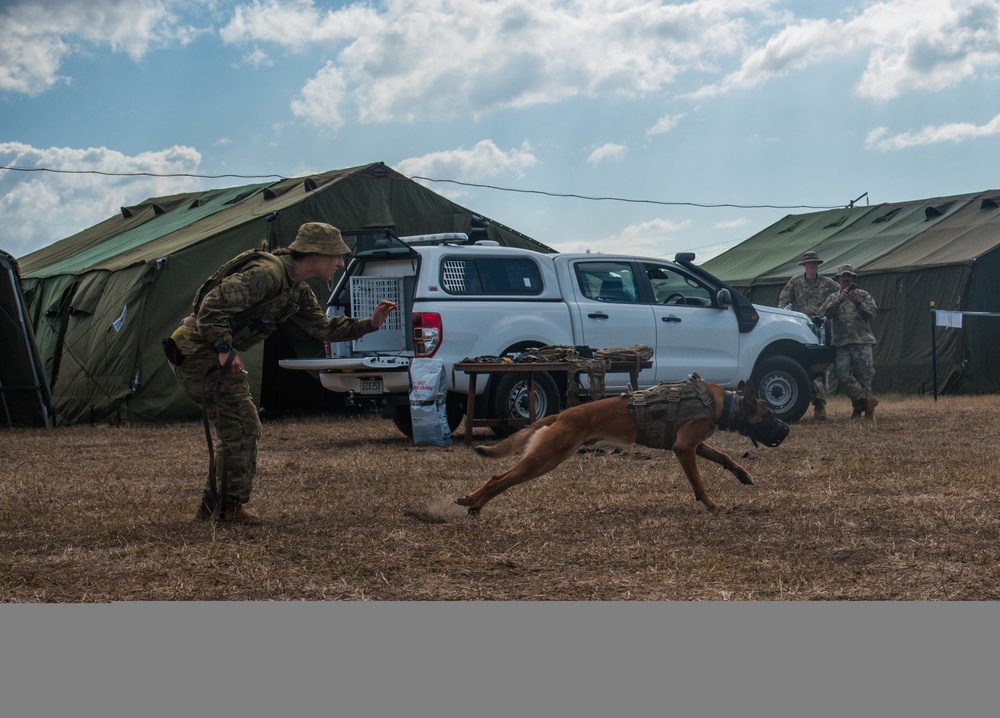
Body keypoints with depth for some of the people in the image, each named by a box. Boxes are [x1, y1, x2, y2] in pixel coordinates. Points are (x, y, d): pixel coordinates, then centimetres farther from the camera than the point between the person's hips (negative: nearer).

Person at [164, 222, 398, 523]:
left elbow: (325, 329, 18)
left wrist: (370, 323, 7)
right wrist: (225, 349, -29)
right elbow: (212, 305, -27)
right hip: (196, 349, -10)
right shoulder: (266, 273, -22)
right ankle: (231, 507, -1)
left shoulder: (298, 292, 11)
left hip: (213, 354, 10)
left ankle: (211, 507, 22)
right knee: (241, 427, -9)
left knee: (240, 430, 14)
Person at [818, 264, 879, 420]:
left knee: (864, 375, -5)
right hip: (842, 343, 1)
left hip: (862, 341, -1)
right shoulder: (833, 298, 17)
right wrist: (839, 300, -12)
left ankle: (859, 408, 3)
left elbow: (871, 314, 2)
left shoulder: (863, 295, 13)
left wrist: (858, 303, -12)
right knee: (842, 375, -13)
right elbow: (824, 313, -1)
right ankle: (867, 399, -7)